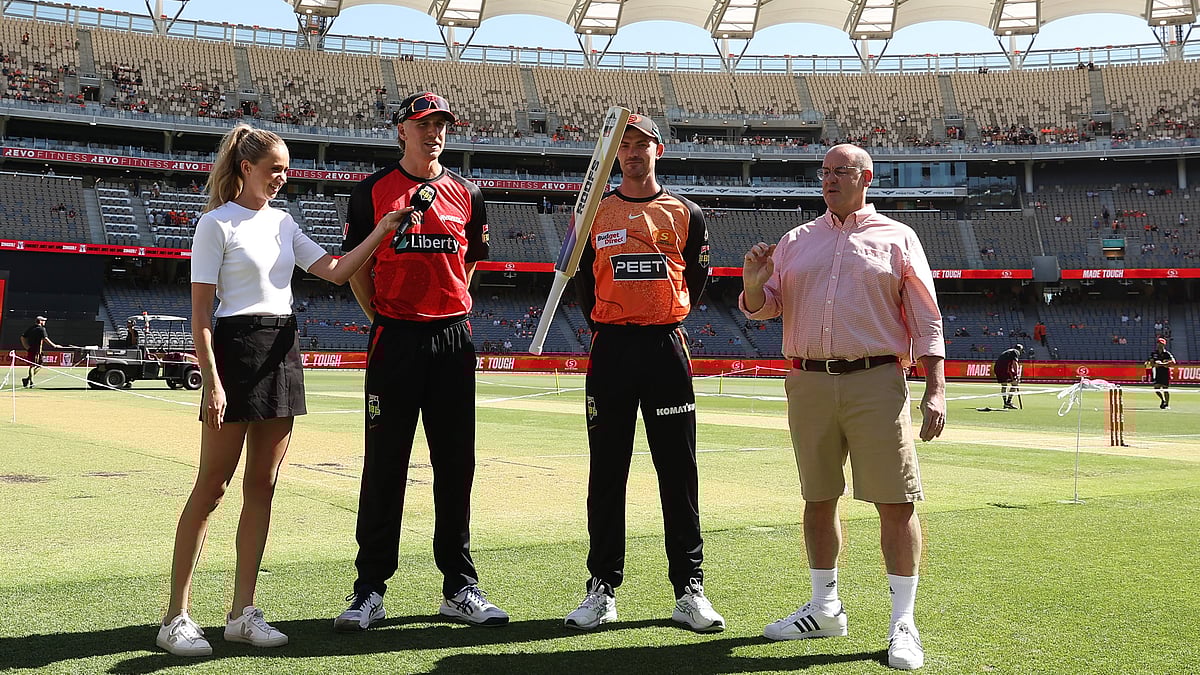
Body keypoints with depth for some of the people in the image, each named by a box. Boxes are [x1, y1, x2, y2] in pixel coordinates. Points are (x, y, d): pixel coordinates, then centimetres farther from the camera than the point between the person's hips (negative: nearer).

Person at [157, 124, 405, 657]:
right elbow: (200, 312, -10)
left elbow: (336, 271, 9)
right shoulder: (217, 224, -6)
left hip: (282, 352, 7)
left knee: (261, 488, 7)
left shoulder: (283, 222, 14)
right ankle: (177, 617, 4)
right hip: (237, 349, -7)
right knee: (211, 488, -4)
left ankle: (243, 613, 14)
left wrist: (382, 231, -1)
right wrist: (211, 381, -16)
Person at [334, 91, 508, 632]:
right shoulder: (373, 191, 3)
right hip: (394, 339, -2)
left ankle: (459, 588, 16)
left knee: (455, 465, 7)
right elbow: (357, 267, 7)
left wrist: (447, 310, 13)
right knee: (384, 464, 1)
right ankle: (369, 591, 9)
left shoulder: (466, 194, 11)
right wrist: (382, 319, 2)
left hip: (453, 338, 3)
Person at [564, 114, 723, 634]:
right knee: (606, 471, 3)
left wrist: (663, 318, 13)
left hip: (666, 347, 0)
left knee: (679, 471, 0)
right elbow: (583, 282, 14)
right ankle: (602, 589, 10)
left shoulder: (686, 215, 9)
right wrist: (607, 325, 11)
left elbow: (695, 281, 16)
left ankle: (689, 590, 6)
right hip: (610, 349, 0)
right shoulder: (595, 214, 8)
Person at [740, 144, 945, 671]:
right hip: (807, 383, 4)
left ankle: (903, 623, 0)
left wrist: (936, 390, -8)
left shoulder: (897, 238, 7)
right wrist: (754, 282, -10)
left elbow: (927, 321, 2)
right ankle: (825, 608, 24)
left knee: (896, 502, -6)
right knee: (818, 498, 11)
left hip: (876, 381, -4)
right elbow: (762, 308, 14)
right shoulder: (796, 241, 17)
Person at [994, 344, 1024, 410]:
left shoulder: (1006, 352, 33)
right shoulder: (1016, 352, 9)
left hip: (997, 368, 8)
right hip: (1005, 368, -8)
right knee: (1014, 384, 3)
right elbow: (1015, 362, -6)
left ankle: (1005, 404, 20)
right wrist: (1017, 375, -10)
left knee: (1003, 385, 19)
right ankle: (1009, 402, -3)